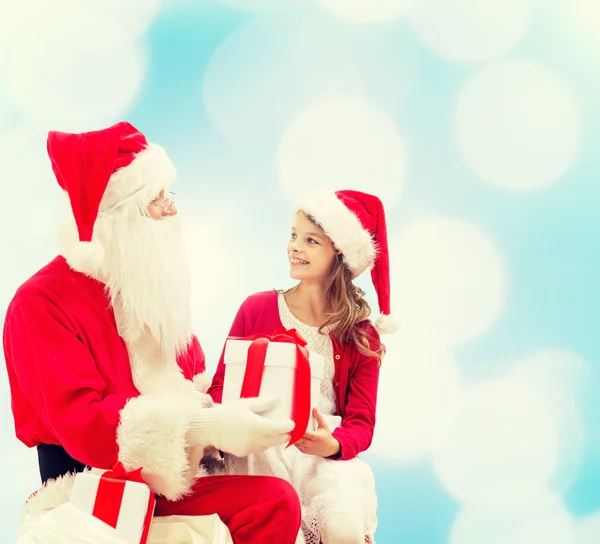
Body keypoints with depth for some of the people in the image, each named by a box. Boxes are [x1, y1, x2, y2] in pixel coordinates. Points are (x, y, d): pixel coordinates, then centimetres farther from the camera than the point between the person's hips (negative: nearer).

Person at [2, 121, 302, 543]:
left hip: (167, 484, 7)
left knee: (278, 501, -21)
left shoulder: (157, 288, 11)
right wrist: (209, 427, -31)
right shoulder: (43, 303, -11)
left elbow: (197, 392, 14)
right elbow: (82, 424, -23)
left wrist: (232, 415, -10)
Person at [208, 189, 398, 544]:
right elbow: (221, 384, 6)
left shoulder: (361, 336, 4)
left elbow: (361, 422, 1)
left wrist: (332, 445, -22)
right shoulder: (256, 309, 3)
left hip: (326, 457, 0)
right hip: (259, 449, 0)